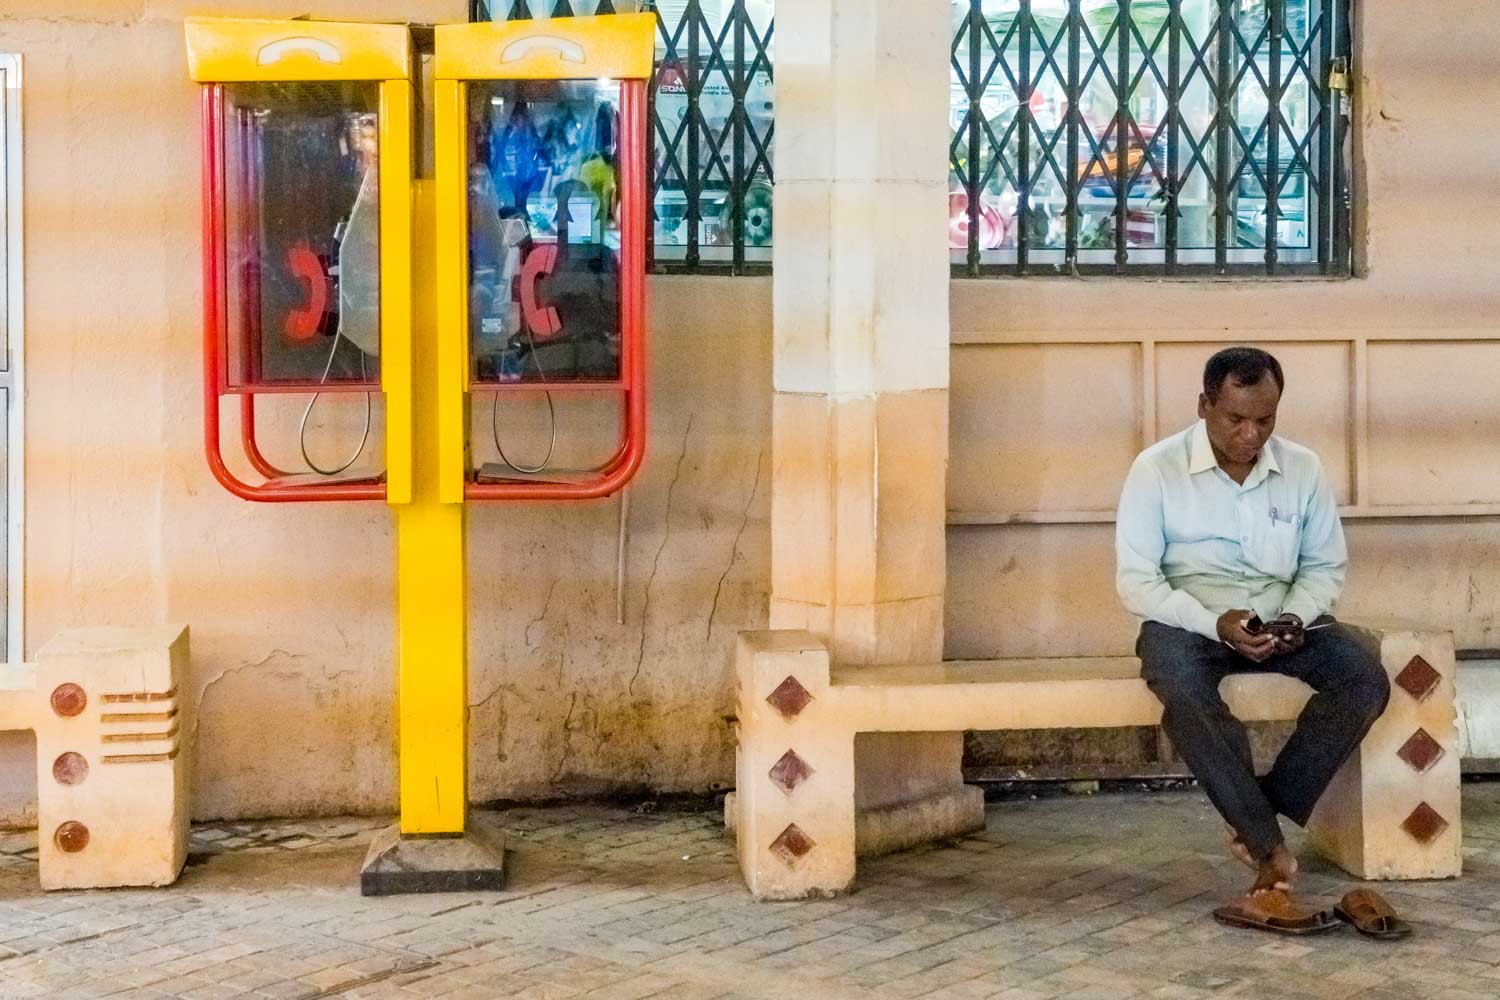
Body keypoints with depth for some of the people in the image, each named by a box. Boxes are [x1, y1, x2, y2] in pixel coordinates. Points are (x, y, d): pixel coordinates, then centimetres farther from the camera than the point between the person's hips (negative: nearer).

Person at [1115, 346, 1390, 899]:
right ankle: (1268, 843, -27)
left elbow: (1326, 565, 10)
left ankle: (1258, 817, -16)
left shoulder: (1303, 469, 2)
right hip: (1187, 621, -3)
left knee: (1366, 679, -24)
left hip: (1281, 621, 4)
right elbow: (1135, 580, -9)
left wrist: (1295, 617, -12)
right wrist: (1214, 623, -23)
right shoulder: (1156, 470, -8)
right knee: (1183, 689, -38)